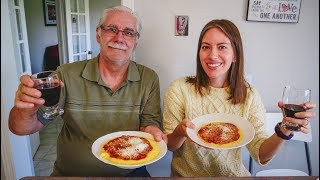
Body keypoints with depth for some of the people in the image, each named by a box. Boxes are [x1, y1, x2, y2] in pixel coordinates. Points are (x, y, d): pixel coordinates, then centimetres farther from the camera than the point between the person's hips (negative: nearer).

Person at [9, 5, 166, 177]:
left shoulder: (149, 79, -3)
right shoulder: (67, 75, -6)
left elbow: (149, 122, -2)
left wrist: (151, 130, -24)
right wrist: (27, 111, -26)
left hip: (128, 172, -1)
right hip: (69, 174, 2)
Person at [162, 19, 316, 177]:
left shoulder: (249, 95, -6)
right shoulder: (179, 89, -13)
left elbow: (261, 155, -6)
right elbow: (169, 146, -8)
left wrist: (284, 130, -23)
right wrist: (179, 132, -28)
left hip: (232, 174, 1)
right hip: (188, 174, 0)